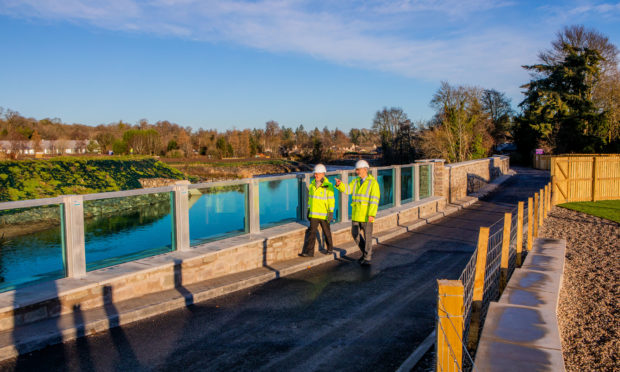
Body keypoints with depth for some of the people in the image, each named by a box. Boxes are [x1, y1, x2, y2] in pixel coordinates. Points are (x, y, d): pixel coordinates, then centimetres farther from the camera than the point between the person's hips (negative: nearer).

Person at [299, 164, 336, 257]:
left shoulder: (328, 186, -11)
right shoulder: (312, 184, 6)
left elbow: (331, 200, -11)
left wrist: (331, 213, -14)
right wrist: (308, 210, 14)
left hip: (324, 214, -4)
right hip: (314, 214, 4)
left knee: (326, 232, 11)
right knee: (312, 232, -2)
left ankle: (330, 249, 29)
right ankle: (309, 252, -2)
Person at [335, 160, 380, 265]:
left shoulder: (373, 183, -10)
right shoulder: (356, 181, 10)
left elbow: (374, 200, -15)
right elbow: (347, 190, -1)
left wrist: (372, 214, -22)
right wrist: (340, 184, -22)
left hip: (366, 215, -6)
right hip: (356, 214, 6)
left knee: (367, 236, 1)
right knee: (355, 233, 10)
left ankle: (367, 258, 12)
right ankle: (366, 252, 28)